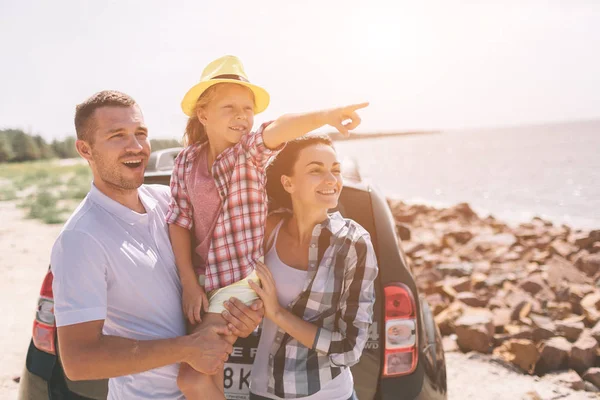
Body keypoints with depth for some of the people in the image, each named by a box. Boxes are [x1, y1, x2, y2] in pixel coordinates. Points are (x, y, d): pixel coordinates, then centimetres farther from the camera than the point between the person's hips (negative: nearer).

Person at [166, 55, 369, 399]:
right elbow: (179, 221, -1)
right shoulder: (186, 161, -1)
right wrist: (189, 284, -6)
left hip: (240, 279, -5)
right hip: (204, 278, 5)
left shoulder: (251, 152, -12)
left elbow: (277, 130, -34)